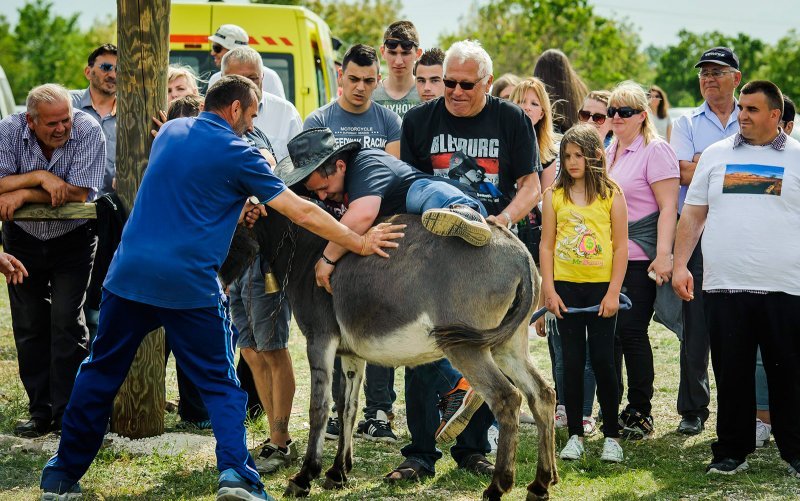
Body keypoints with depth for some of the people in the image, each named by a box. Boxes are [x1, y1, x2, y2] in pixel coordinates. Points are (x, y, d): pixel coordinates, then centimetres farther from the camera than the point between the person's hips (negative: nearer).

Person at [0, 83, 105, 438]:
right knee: (29, 326, 6)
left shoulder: (88, 131, -23)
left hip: (73, 239, -3)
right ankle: (41, 412, 16)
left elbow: (79, 193, -27)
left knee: (67, 323, -9)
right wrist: (39, 177, -33)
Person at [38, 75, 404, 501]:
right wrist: (361, 244, 4)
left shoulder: (170, 131, 14)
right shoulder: (237, 154, -3)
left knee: (100, 374, 15)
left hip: (129, 274, 5)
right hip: (190, 285, -5)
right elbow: (303, 213, -2)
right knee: (220, 384, 6)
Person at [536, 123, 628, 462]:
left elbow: (621, 246, 0)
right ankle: (575, 435, 12)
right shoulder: (555, 196, 5)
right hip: (565, 287, 2)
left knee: (603, 361, -1)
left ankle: (611, 435, 9)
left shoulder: (611, 194, 1)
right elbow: (546, 246, 5)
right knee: (572, 361, 5)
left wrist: (613, 292, -6)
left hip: (601, 287, -2)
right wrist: (549, 291, -2)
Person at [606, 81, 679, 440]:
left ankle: (640, 413, 4)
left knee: (632, 332, -6)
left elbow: (668, 207, -13)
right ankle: (610, 411, 15)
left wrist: (663, 255, -21)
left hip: (639, 260, -7)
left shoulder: (655, 151, -7)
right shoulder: (607, 152, 16)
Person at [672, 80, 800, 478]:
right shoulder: (715, 155, 13)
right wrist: (679, 265, 4)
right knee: (731, 374, 6)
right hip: (724, 285, 2)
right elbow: (692, 214, 13)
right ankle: (731, 452, 15)